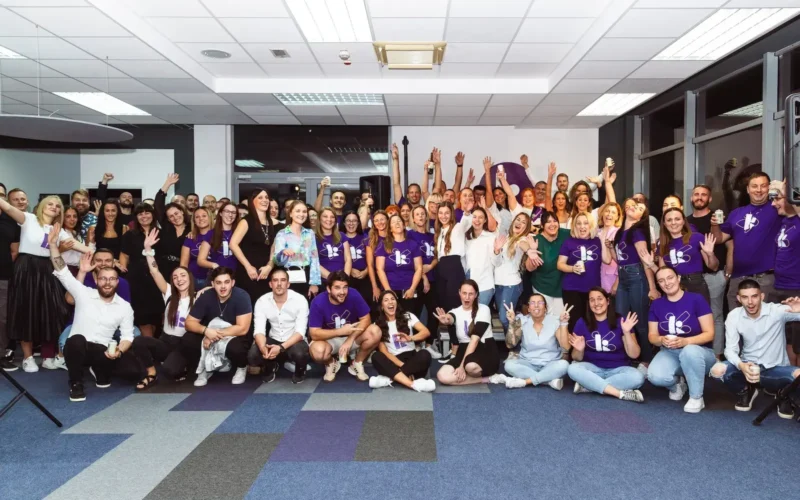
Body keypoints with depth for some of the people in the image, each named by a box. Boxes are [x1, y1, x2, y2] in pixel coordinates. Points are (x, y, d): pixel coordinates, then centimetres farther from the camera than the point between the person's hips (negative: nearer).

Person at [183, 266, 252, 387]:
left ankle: (241, 368, 1)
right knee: (186, 341, -21)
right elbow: (189, 323, -9)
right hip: (210, 336, 4)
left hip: (234, 336, -3)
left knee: (235, 347, -37)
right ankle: (204, 369, 6)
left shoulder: (241, 296, -22)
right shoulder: (206, 297, -13)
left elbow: (242, 328, -25)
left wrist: (217, 334, -26)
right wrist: (206, 330, -29)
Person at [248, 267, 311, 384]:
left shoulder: (300, 300, -17)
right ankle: (270, 367, 12)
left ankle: (299, 370, 3)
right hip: (273, 340, 3)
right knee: (252, 356, -26)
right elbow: (259, 330, -15)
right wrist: (263, 348, -38)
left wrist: (281, 348, -37)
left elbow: (300, 332, -21)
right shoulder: (262, 301, -9)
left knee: (300, 354, -37)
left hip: (294, 341, -2)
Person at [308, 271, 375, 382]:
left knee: (375, 334, -26)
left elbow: (365, 319, -15)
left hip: (352, 337, 2)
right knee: (317, 351, -35)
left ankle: (357, 364, 1)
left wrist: (350, 339, -27)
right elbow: (314, 334, -25)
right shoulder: (318, 302, -25)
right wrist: (341, 331, -33)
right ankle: (331, 364, 3)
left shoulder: (353, 295, -21)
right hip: (329, 340, -2)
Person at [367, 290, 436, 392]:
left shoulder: (407, 316, 8)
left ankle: (389, 378, -34)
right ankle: (414, 384, -43)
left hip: (411, 358, 1)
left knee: (425, 355, -32)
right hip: (393, 361, -1)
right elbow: (383, 351, -4)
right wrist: (402, 365, -19)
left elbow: (426, 332, -6)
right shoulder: (378, 325, 5)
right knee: (376, 357, -32)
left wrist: (410, 338, -27)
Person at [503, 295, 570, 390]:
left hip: (550, 365, -1)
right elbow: (510, 345, -9)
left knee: (563, 364, -32)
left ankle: (523, 381, -28)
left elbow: (566, 346, -16)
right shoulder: (522, 321, -2)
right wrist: (511, 323, -19)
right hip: (528, 364, 1)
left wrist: (564, 323, -22)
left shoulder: (554, 322, -5)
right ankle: (551, 380, -28)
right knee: (509, 364, -28)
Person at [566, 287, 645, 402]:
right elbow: (577, 358, 1)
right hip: (593, 368, 0)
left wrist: (627, 333, -22)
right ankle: (621, 393, -30)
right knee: (573, 369, -30)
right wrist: (579, 350, -22)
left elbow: (634, 355, -8)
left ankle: (587, 385, -25)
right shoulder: (582, 323, -3)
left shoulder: (621, 322, -5)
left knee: (638, 377, -30)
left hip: (618, 369, 0)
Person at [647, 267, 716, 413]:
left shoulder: (697, 299, -10)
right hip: (670, 353, 3)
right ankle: (677, 383, 9)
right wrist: (662, 340, -21)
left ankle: (697, 398, -17)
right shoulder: (656, 304, 1)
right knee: (655, 376, -30)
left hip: (699, 352, -3)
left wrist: (685, 341, -29)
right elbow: (652, 335, 3)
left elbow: (709, 334, -12)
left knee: (689, 351, -40)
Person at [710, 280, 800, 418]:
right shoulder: (733, 316, -10)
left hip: (776, 368, -1)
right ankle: (745, 390, 7)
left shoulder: (777, 311, -15)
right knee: (717, 370, -28)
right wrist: (741, 366, -36)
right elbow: (730, 349, -14)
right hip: (748, 366, 1)